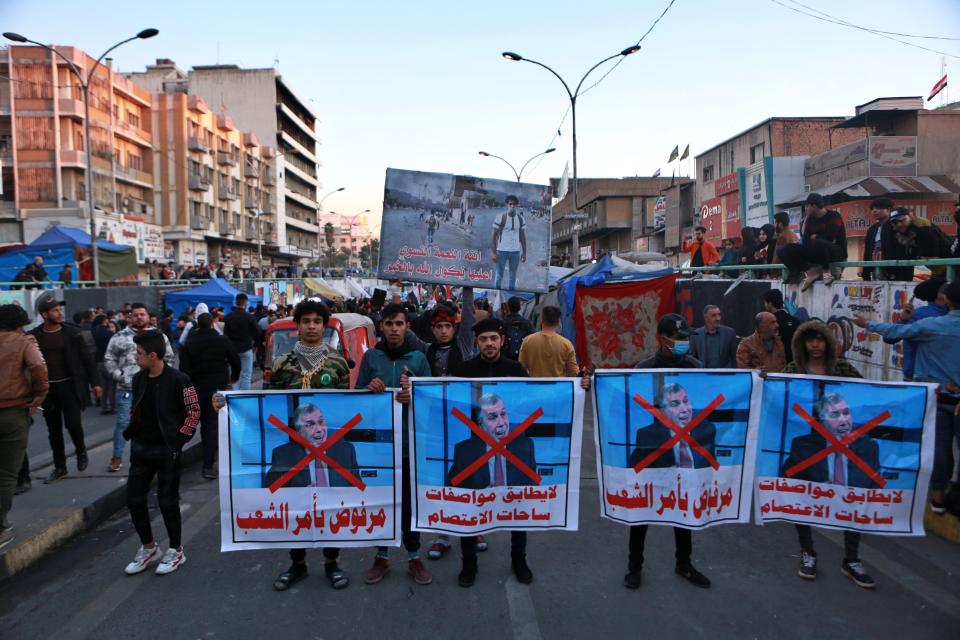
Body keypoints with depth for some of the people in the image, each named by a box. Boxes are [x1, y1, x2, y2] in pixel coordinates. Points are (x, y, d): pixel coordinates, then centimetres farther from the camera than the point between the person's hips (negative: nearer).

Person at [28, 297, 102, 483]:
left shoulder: (71, 332, -2)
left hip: (70, 386, -2)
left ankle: (81, 452, 24)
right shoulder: (34, 336, -1)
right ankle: (59, 466, 22)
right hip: (47, 389, 2)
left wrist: (95, 382, -3)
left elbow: (86, 358, 0)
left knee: (73, 424, -5)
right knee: (54, 430, 9)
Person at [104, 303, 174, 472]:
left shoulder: (159, 335, 6)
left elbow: (169, 358, 11)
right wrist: (119, 376, -7)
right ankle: (117, 457, 15)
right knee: (123, 422, 4)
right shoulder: (120, 336, 2)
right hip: (126, 388, -1)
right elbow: (109, 359, 4)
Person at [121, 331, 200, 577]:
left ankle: (176, 551, 22)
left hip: (167, 449, -6)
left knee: (167, 501, 4)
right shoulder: (138, 379, 4)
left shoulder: (178, 380, -15)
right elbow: (134, 408, 18)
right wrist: (131, 433, 9)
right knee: (134, 499, 9)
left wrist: (180, 439, -13)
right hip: (141, 447, 6)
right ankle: (148, 547, 29)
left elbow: (194, 411, -10)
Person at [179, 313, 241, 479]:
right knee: (213, 424, -4)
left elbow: (184, 369, -7)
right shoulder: (223, 341, -1)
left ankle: (209, 454, 33)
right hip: (218, 388, -2)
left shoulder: (189, 344, 0)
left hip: (197, 388, 2)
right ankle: (208, 465, -13)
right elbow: (236, 362, 0)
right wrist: (234, 378, 18)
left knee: (204, 423, 19)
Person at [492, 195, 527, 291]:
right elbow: (494, 235, -6)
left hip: (516, 251, 4)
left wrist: (524, 252, 8)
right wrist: (493, 252, -10)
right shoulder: (501, 217, -8)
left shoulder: (521, 219, 4)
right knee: (499, 275, 4)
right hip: (502, 251, -4)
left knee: (513, 275, 12)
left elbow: (523, 237, 10)